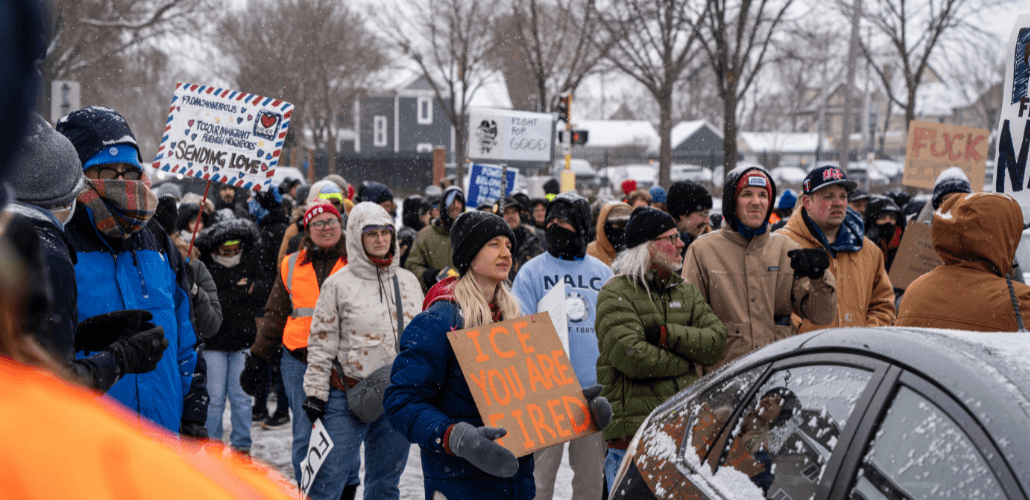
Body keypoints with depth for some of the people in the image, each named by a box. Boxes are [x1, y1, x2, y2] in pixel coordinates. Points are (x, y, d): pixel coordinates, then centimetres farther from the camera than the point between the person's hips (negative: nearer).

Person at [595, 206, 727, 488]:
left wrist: (666, 334, -14)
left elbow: (716, 340, 2)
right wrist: (689, 361, -5)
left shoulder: (686, 291, 15)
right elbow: (632, 357, -19)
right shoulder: (615, 294, -6)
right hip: (634, 432, -6)